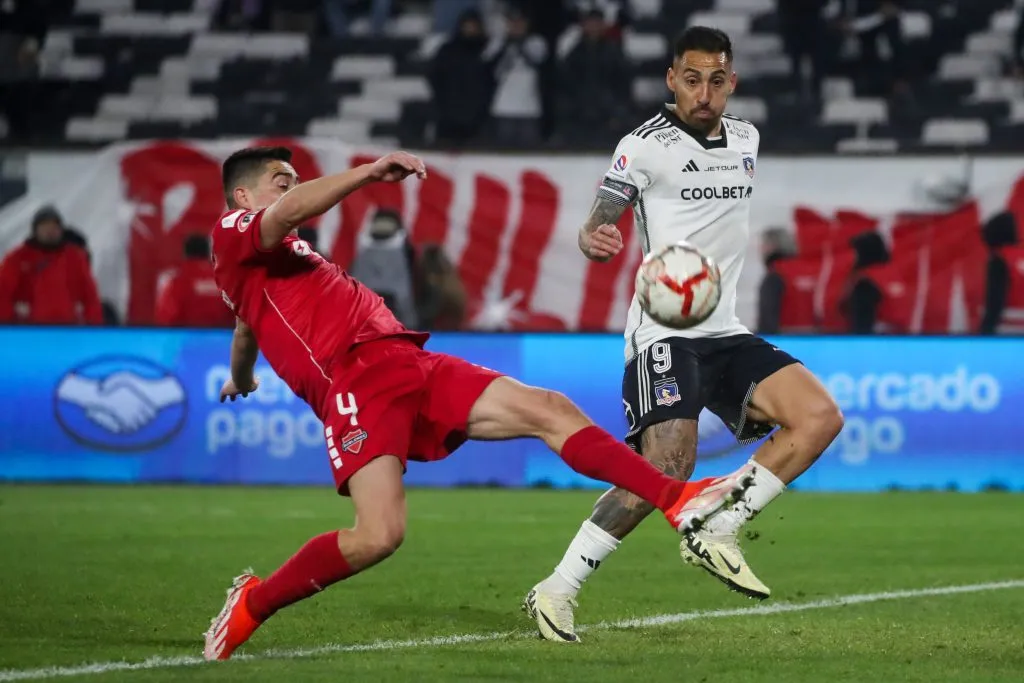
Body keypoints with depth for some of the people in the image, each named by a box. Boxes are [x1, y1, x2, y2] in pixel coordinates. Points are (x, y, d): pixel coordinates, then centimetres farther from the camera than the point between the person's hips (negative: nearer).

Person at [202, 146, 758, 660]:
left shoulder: (277, 255, 33)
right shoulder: (233, 233, 5)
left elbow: (247, 327, 52)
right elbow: (290, 211, -18)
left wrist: (241, 380, 71)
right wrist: (372, 171, -16)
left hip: (409, 365, 9)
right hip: (355, 382, -9)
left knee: (550, 410, -4)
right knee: (378, 535, -26)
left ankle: (680, 503, -6)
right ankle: (251, 605, -5)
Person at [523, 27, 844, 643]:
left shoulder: (746, 139, 13)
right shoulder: (646, 146, -6)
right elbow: (597, 225, -10)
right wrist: (594, 240, -32)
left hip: (726, 332, 7)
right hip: (664, 332, -7)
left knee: (820, 418, -11)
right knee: (668, 467, -23)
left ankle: (715, 534, -5)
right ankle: (557, 592, -13)